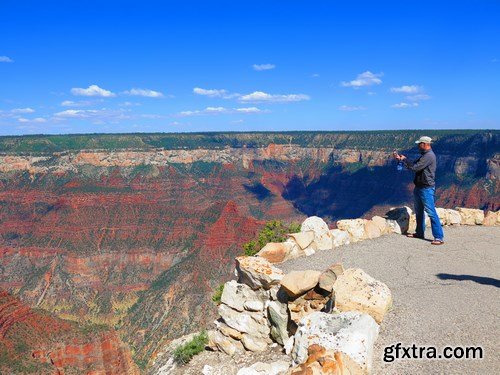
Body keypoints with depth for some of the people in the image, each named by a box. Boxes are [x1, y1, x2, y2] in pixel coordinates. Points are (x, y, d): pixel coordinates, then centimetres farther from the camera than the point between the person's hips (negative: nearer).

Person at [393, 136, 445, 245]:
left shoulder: (429, 156, -18)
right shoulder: (424, 155, 15)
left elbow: (415, 167, -22)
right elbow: (413, 165, 20)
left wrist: (404, 159, -7)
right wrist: (401, 159, 11)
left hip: (427, 188, -11)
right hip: (419, 187, 11)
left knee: (431, 212, -11)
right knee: (419, 211, 18)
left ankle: (439, 237, -10)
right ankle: (419, 233, 31)